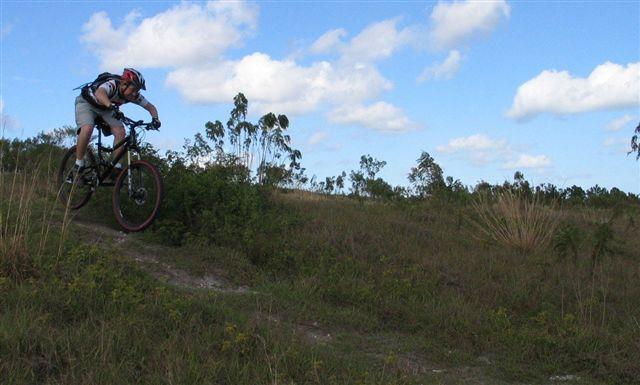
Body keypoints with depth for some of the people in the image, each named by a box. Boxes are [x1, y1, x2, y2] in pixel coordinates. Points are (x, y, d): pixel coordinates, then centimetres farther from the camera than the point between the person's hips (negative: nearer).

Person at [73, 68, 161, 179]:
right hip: (86, 103, -5)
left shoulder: (135, 96, -20)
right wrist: (112, 107, -77)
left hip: (105, 108, 6)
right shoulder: (111, 85, -38)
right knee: (87, 129, -31)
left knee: (120, 132, -17)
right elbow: (99, 93, -60)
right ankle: (78, 165, -16)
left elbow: (151, 107, -10)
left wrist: (155, 118, -32)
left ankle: (116, 166, -7)